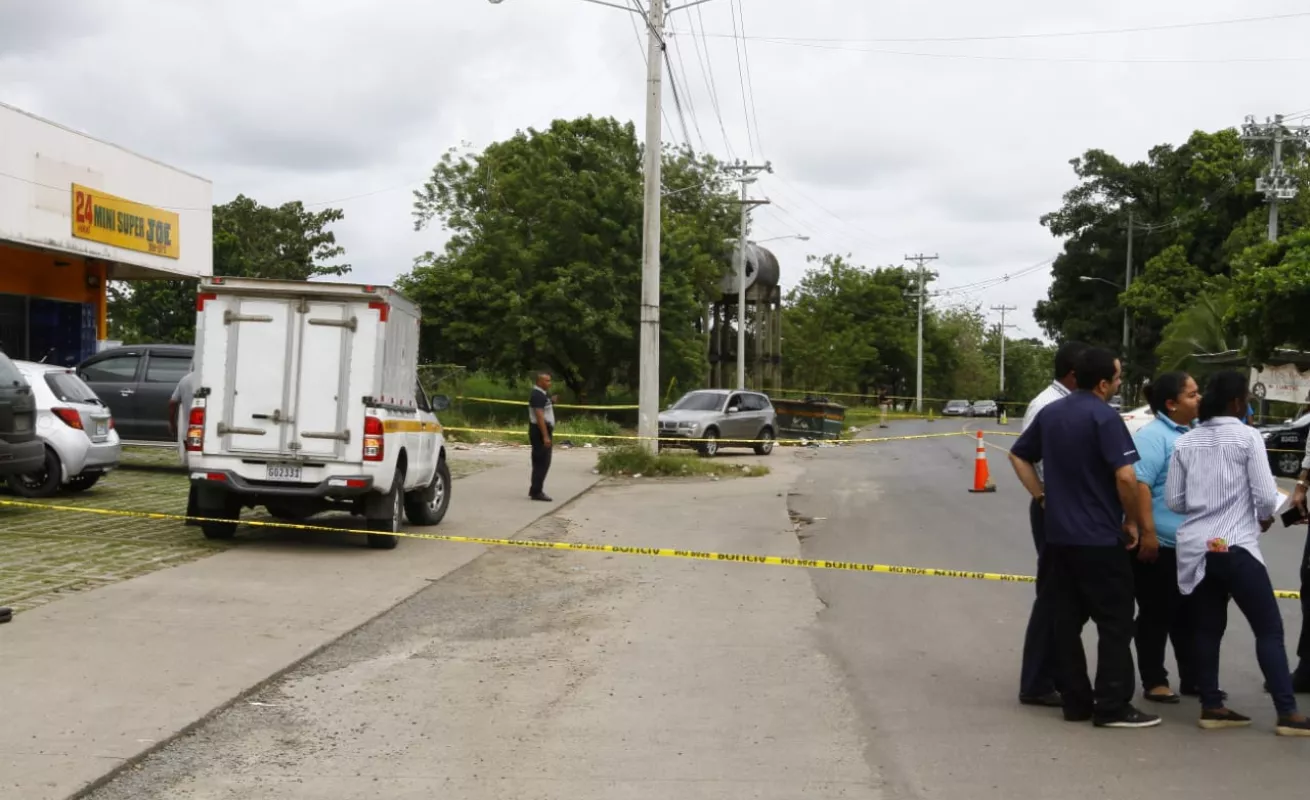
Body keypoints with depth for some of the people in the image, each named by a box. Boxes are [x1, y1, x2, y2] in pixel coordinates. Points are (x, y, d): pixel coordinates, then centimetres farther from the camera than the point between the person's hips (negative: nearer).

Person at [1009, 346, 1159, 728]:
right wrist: (1131, 520, -8)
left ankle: (1076, 701, 15)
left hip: (1058, 535, 7)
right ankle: (1112, 706, 2)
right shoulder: (1104, 416, -15)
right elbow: (1125, 476, -22)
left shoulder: (1050, 413, 9)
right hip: (1100, 537, -7)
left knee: (1067, 620, 10)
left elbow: (1018, 456, 19)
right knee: (1115, 622, 1)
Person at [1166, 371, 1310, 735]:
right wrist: (1264, 519, 10)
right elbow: (1266, 497, -10)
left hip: (1194, 547, 5)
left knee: (1206, 629, 11)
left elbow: (1174, 501, 8)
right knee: (1269, 629, 2)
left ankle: (1211, 707, 13)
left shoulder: (1185, 442, 7)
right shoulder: (1247, 437, -7)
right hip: (1236, 547, -5)